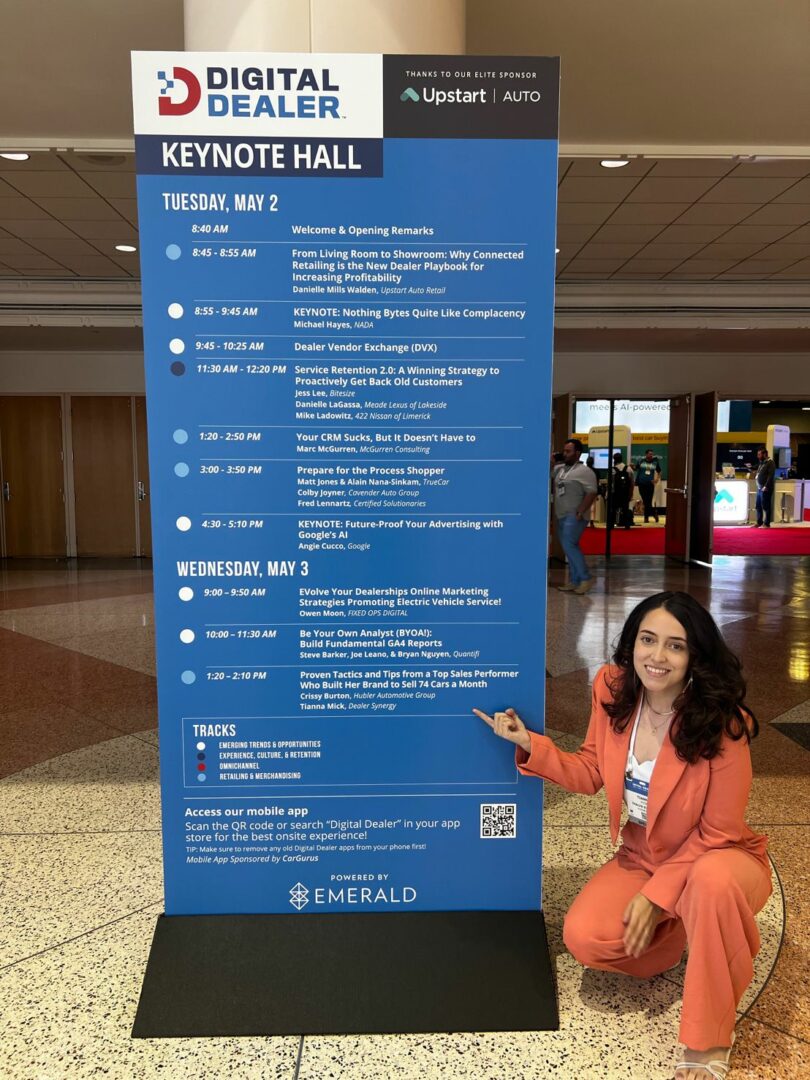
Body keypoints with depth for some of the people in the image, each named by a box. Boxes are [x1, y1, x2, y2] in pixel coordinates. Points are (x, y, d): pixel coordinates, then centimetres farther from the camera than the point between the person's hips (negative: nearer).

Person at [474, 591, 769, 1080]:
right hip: (643, 856, 4)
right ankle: (677, 932, 15)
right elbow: (590, 773, 0)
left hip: (716, 860, -4)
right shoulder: (613, 689, -13)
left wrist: (656, 896, -21)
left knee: (712, 882, -40)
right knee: (584, 938, -19)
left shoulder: (723, 725, -26)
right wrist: (528, 743, -13)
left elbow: (717, 833, -18)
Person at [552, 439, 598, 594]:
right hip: (561, 516, 8)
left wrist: (580, 512, -22)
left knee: (569, 546, -16)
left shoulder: (584, 471, -10)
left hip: (574, 516, -8)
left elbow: (591, 493, -16)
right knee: (570, 548, 10)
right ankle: (574, 581, 16)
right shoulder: (559, 469, 14)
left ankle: (586, 578, -7)